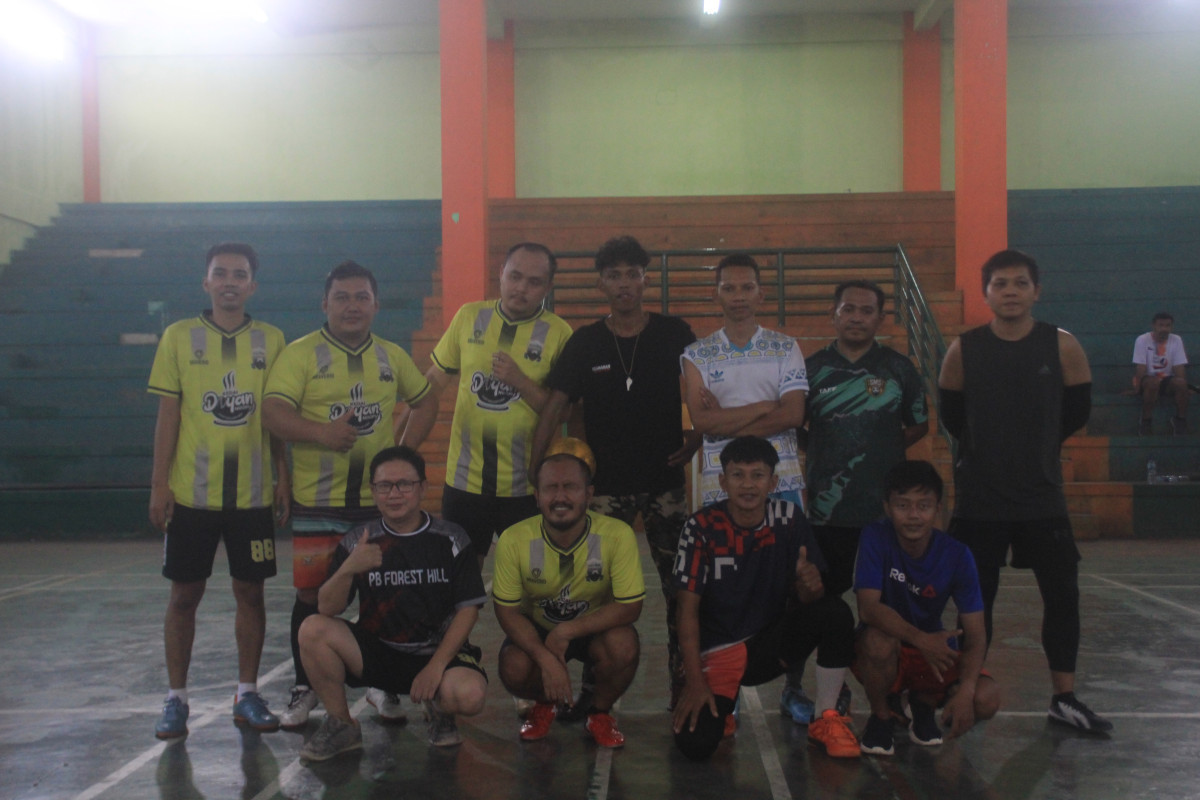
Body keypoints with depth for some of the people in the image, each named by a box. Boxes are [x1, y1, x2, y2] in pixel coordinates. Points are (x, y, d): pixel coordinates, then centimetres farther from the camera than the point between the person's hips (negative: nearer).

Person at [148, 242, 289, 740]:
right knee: (184, 594, 5)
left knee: (250, 591, 7)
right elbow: (168, 414, 1)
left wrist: (283, 478, 2)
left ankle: (247, 693, 20)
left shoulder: (271, 340, 4)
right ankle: (175, 699, 17)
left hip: (253, 492, 1)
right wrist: (159, 484, -3)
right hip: (191, 492, -1)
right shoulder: (179, 337, 2)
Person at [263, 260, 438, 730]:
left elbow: (425, 401, 21)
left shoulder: (392, 357, 9)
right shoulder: (301, 354, -4)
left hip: (379, 497, 3)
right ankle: (304, 688, 20)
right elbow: (273, 413, -14)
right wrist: (320, 432, -30)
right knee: (312, 593, 3)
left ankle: (382, 685, 25)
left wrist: (406, 450, 6)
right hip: (317, 500, -3)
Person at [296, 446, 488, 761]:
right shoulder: (358, 542, 2)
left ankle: (438, 707, 7)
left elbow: (468, 608, -5)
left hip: (438, 652, -2)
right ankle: (341, 724, -2)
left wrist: (436, 665, -15)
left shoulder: (450, 540, -1)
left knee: (469, 695, -33)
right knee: (313, 630, -22)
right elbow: (327, 609, -7)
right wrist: (347, 570, -28)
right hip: (376, 651, 2)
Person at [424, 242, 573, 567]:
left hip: (526, 486, -2)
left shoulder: (558, 334, -5)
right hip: (464, 479, 2)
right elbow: (434, 381, 12)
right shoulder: (469, 317, 4)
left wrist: (519, 381, -21)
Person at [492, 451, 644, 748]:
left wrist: (567, 631, -30)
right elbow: (507, 610, -14)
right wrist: (545, 658, -29)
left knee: (624, 647, -32)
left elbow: (630, 606, -22)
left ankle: (600, 711, 3)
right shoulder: (514, 540, -23)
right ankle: (544, 704, 12)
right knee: (514, 670, -29)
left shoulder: (617, 535, -26)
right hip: (534, 630, 1)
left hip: (596, 628, 0)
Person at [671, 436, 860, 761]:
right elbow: (688, 609, -12)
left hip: (771, 643, 2)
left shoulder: (788, 518, -7)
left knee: (836, 613, -25)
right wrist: (695, 682, -17)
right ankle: (721, 706, 15)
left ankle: (825, 721, -7)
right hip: (717, 652, -2)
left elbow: (805, 597, -6)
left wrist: (810, 585, -31)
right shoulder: (702, 527, -13)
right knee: (694, 744, -23)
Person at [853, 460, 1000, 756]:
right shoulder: (875, 539, -18)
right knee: (878, 640, -37)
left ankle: (923, 703, 10)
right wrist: (920, 639, -44)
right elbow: (868, 608, -29)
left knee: (987, 699, -24)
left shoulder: (956, 555, -13)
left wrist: (965, 691, -31)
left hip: (935, 651, 2)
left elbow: (975, 633, -15)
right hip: (886, 653, -2)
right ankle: (880, 716, -6)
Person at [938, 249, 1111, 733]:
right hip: (978, 501, -1)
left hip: (1043, 497, 1)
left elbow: (1077, 412, 7)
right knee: (976, 599, 7)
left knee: (1062, 594, 3)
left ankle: (1064, 699, 16)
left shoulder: (1062, 347, -5)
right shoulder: (964, 350, -6)